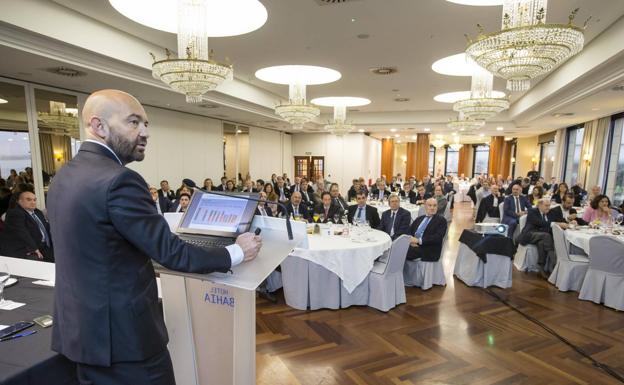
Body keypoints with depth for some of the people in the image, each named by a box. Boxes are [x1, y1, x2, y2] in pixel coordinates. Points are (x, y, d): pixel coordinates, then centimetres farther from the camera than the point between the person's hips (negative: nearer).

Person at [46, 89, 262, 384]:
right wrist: (236, 253, -11)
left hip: (79, 327, 9)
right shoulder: (119, 180, -24)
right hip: (122, 333, -9)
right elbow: (171, 253, -22)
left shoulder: (64, 176, 5)